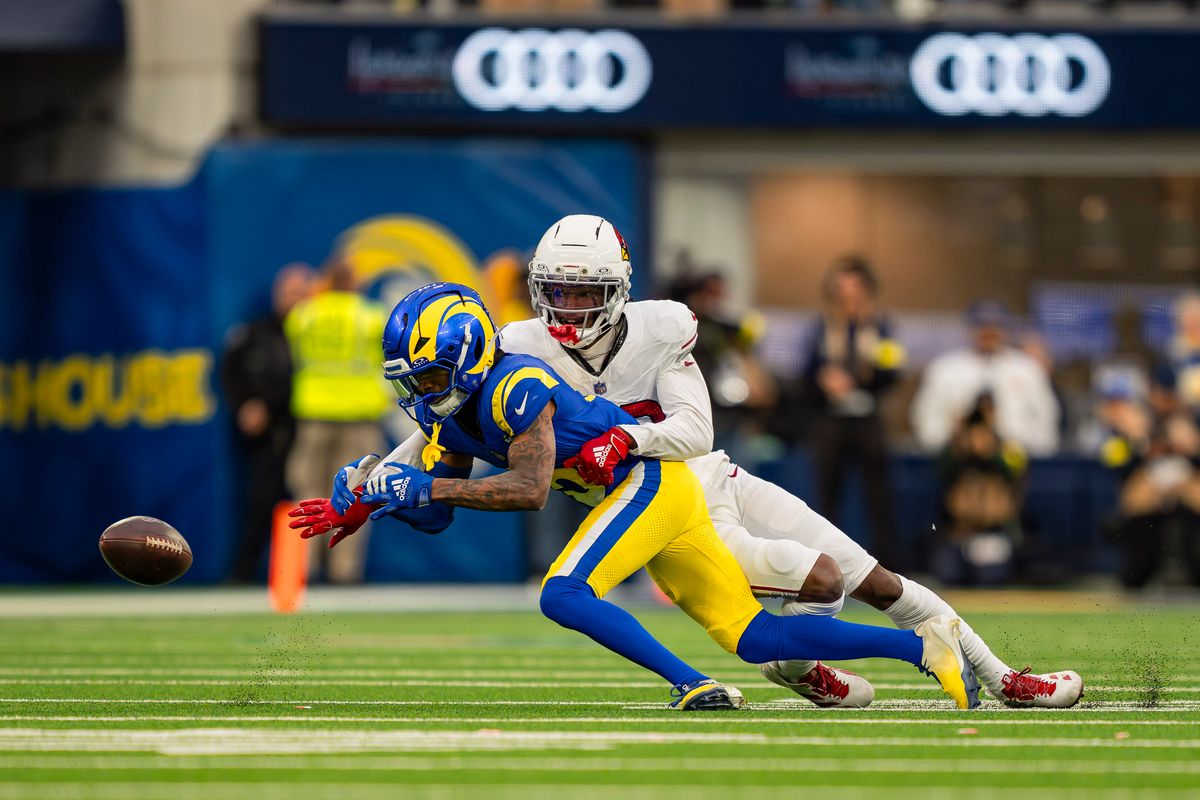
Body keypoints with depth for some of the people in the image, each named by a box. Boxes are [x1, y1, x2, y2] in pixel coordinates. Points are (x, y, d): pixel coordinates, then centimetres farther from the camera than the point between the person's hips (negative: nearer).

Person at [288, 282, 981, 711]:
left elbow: (530, 490, -29)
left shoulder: (515, 387, -21)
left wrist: (422, 485, -28)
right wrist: (374, 497, -7)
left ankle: (696, 686, -21)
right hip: (655, 497, 9)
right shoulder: (451, 409, 7)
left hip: (649, 480, -9)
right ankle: (920, 646, 10)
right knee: (755, 638, 6)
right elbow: (436, 517, 11)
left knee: (563, 596, -23)